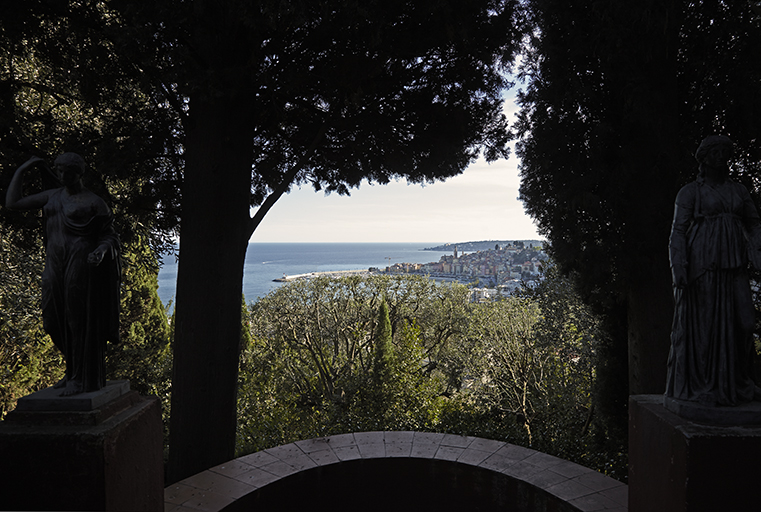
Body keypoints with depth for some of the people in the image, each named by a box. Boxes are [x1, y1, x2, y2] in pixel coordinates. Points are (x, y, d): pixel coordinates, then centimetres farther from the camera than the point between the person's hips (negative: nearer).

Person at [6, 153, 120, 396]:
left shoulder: (94, 202, -3)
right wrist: (22, 168, 15)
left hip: (82, 265, -7)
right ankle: (75, 368, 27)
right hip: (56, 266, 7)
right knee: (57, 323, 9)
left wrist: (101, 251, -24)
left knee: (80, 320, -2)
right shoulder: (52, 196, 15)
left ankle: (83, 378, 8)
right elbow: (12, 202, 12)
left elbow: (109, 236, -2)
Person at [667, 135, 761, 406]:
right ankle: (700, 386, 4)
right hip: (702, 264, -5)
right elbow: (678, 231, -5)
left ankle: (736, 383, 13)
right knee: (702, 322, -4)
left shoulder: (738, 190, 18)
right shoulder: (689, 192, 3)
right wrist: (678, 268, -16)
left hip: (732, 266, 5)